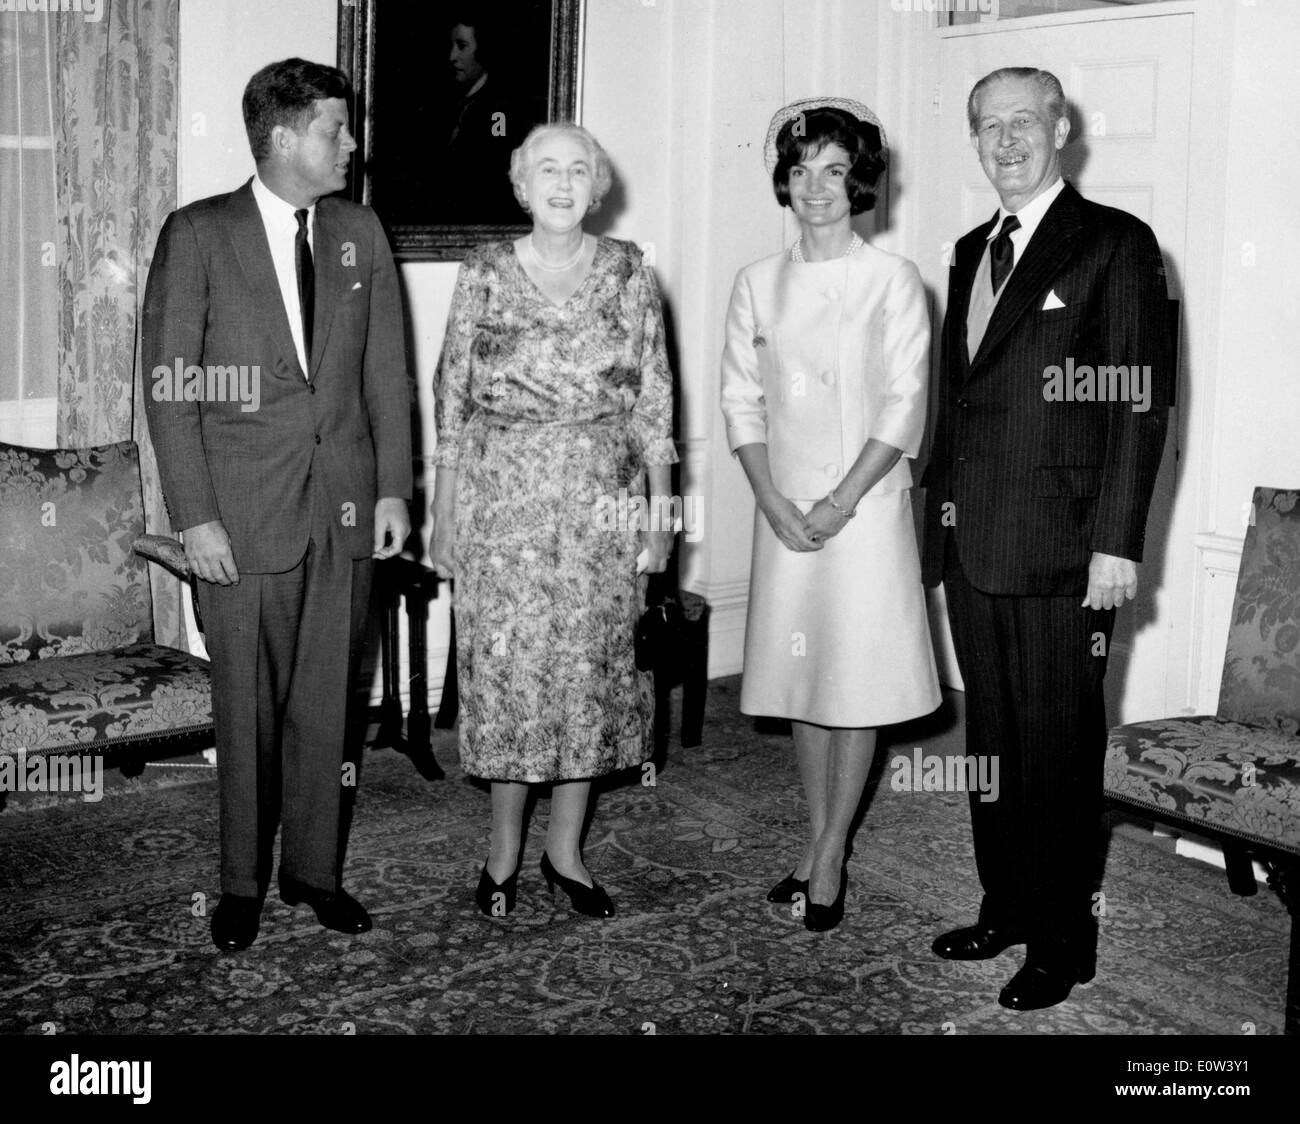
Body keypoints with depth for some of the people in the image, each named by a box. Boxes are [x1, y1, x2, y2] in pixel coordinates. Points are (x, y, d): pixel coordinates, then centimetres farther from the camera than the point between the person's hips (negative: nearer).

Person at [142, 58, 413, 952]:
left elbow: (386, 368, 11)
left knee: (329, 704, 9)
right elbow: (170, 384, -5)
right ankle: (244, 884, 22)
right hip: (246, 513, -3)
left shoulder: (359, 233, 9)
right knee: (247, 709, 6)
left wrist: (393, 488, 4)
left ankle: (316, 870, 24)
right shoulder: (198, 235, -3)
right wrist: (195, 515, -10)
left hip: (346, 507, 3)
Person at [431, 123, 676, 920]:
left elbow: (654, 401, 4)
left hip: (603, 500, 1)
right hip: (502, 497, -1)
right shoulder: (484, 272, 1)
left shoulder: (630, 273, 3)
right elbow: (453, 398, 2)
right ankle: (506, 848, 19)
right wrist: (443, 514, 0)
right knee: (506, 666, 2)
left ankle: (566, 848, 21)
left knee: (593, 665, 6)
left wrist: (662, 510, 0)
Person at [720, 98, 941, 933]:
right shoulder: (758, 284, 7)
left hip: (865, 509, -3)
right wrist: (774, 502, -7)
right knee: (803, 678, 10)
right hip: (784, 511, 3)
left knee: (858, 683, 0)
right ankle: (819, 842, 23)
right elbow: (742, 402, 5)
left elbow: (903, 408, -8)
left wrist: (841, 503, -14)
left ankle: (831, 856, 11)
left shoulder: (892, 281, -3)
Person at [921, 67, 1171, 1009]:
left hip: (1060, 552, -6)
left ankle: (1061, 943, 14)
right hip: (971, 544, 7)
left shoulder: (1115, 244, -5)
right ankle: (1004, 906, 29)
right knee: (990, 738, 15)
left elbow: (1142, 402, -10)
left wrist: (1118, 543, -16)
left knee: (1059, 747, 1)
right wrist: (942, 523, 12)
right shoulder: (972, 252, 16)